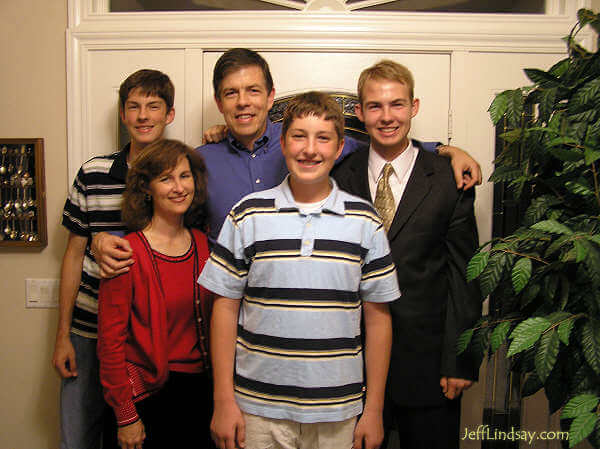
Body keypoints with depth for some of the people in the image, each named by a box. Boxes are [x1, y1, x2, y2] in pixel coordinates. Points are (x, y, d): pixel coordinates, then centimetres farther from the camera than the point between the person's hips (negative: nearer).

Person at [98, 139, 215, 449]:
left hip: (198, 389, 5)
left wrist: (217, 385, 7)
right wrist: (125, 415, -11)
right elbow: (110, 339, -12)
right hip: (148, 393, -5)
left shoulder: (202, 244, 2)